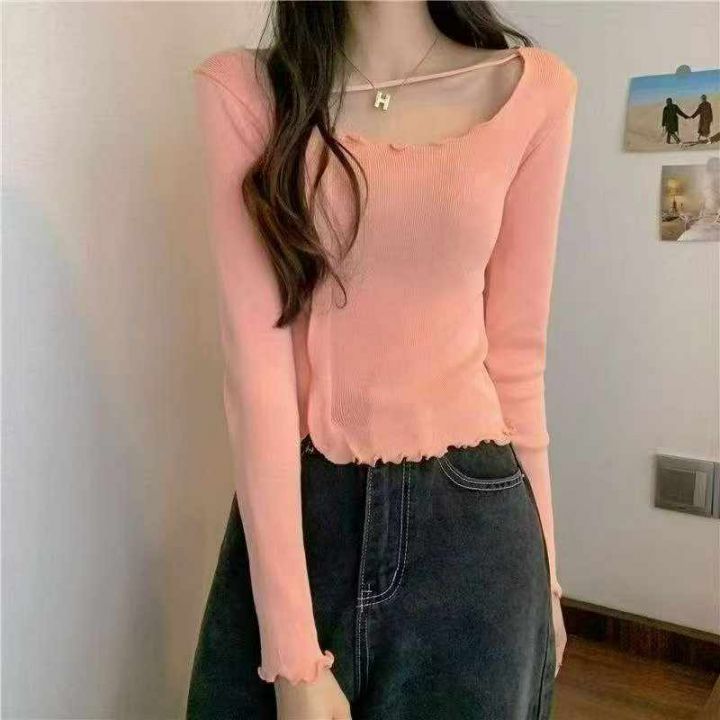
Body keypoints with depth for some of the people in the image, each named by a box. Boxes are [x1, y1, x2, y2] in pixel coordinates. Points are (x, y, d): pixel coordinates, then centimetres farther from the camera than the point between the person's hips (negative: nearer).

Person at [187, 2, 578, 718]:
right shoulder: (241, 88, -6)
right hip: (292, 511, 0)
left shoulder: (533, 89, -2)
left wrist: (543, 569, 8)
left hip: (470, 517, 1)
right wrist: (293, 652, -15)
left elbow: (514, 352, 2)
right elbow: (255, 358, -13)